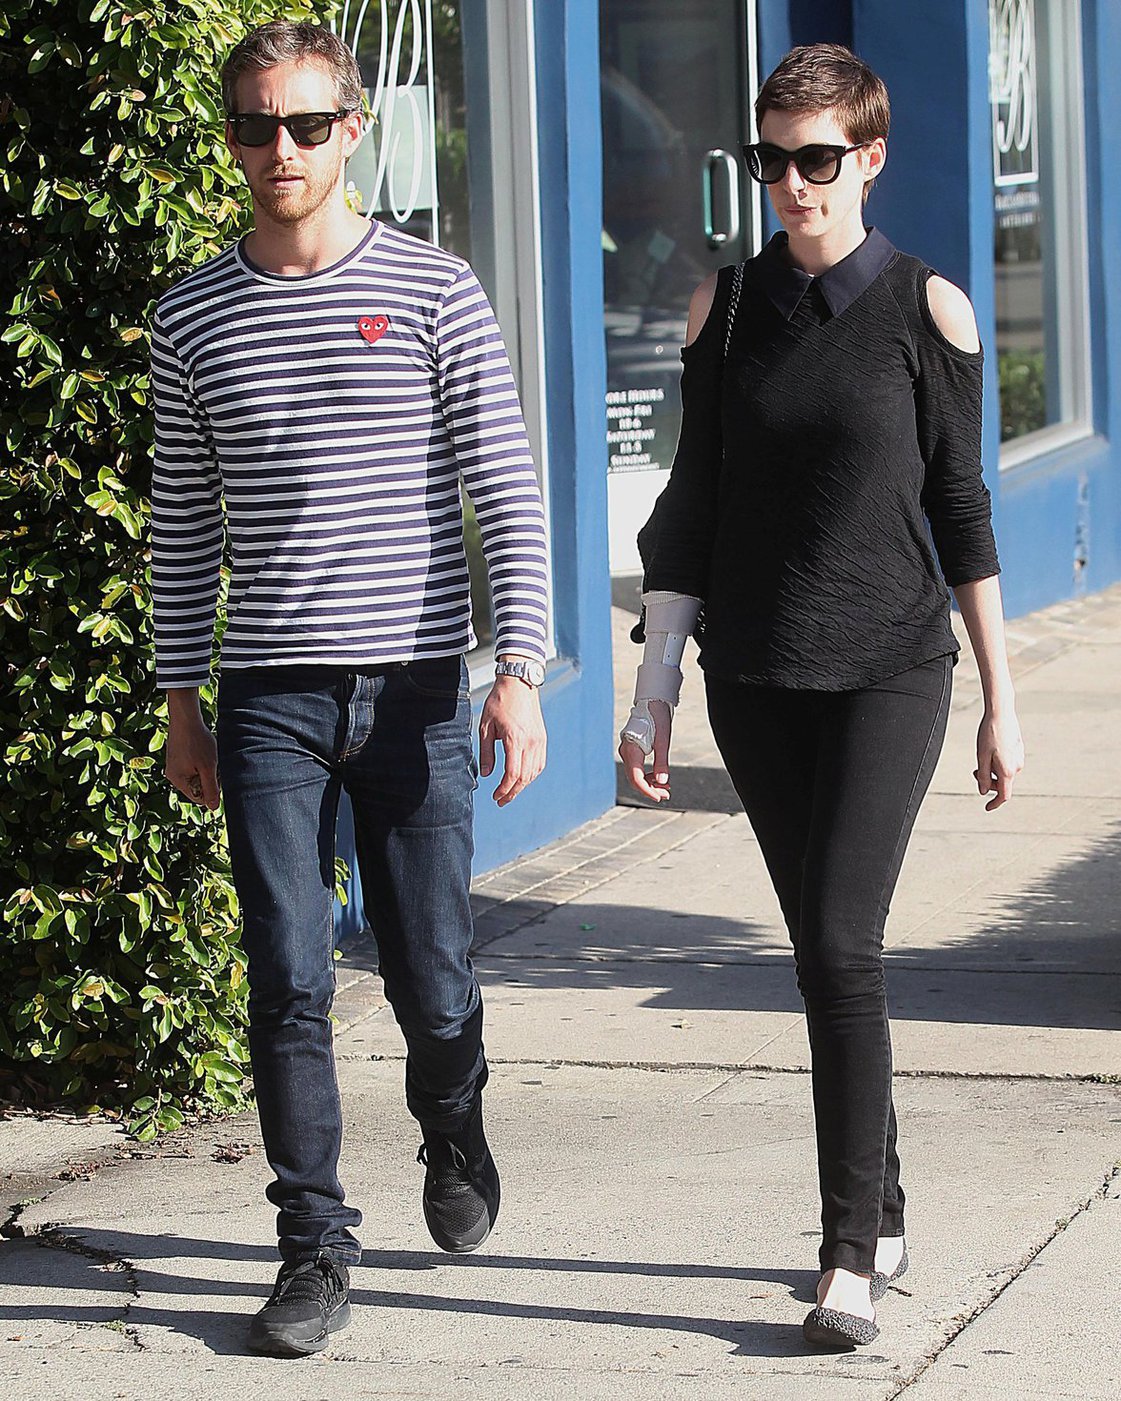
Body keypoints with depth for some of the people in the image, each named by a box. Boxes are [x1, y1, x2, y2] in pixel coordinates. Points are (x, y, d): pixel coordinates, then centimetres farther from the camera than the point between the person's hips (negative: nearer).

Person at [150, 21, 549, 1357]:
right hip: (267, 696, 1)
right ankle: (315, 1248, 4)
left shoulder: (434, 293, 0)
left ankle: (453, 1135, 36)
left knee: (432, 980, 5)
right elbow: (181, 519, 14)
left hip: (413, 686, -1)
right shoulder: (193, 317, 7)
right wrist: (181, 702, 11)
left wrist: (520, 670, -11)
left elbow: (507, 493, -2)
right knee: (289, 986, -4)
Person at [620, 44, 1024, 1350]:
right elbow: (691, 504, 9)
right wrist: (654, 686, 4)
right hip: (756, 673, 3)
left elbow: (960, 506, 3)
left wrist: (1000, 702, 4)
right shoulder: (726, 306, 6)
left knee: (842, 947, -13)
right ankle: (880, 1209, 22)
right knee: (825, 954, 9)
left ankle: (851, 1254, -10)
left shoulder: (927, 309, -1)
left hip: (889, 665, -3)